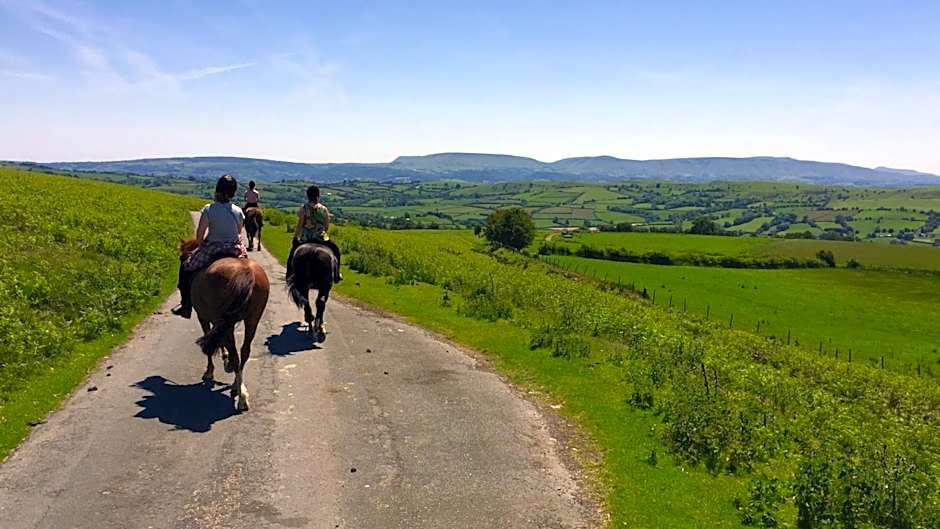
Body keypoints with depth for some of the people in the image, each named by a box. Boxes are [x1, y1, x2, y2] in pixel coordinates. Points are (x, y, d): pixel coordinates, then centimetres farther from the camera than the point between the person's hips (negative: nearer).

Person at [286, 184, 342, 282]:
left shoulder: (303, 209, -9)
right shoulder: (324, 209, -5)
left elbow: (299, 226, -9)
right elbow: (327, 226, 1)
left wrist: (295, 239, 2)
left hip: (305, 239, 0)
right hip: (321, 238, 0)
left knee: (293, 250, 25)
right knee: (335, 249, 24)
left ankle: (290, 275, 24)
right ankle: (336, 275, 23)